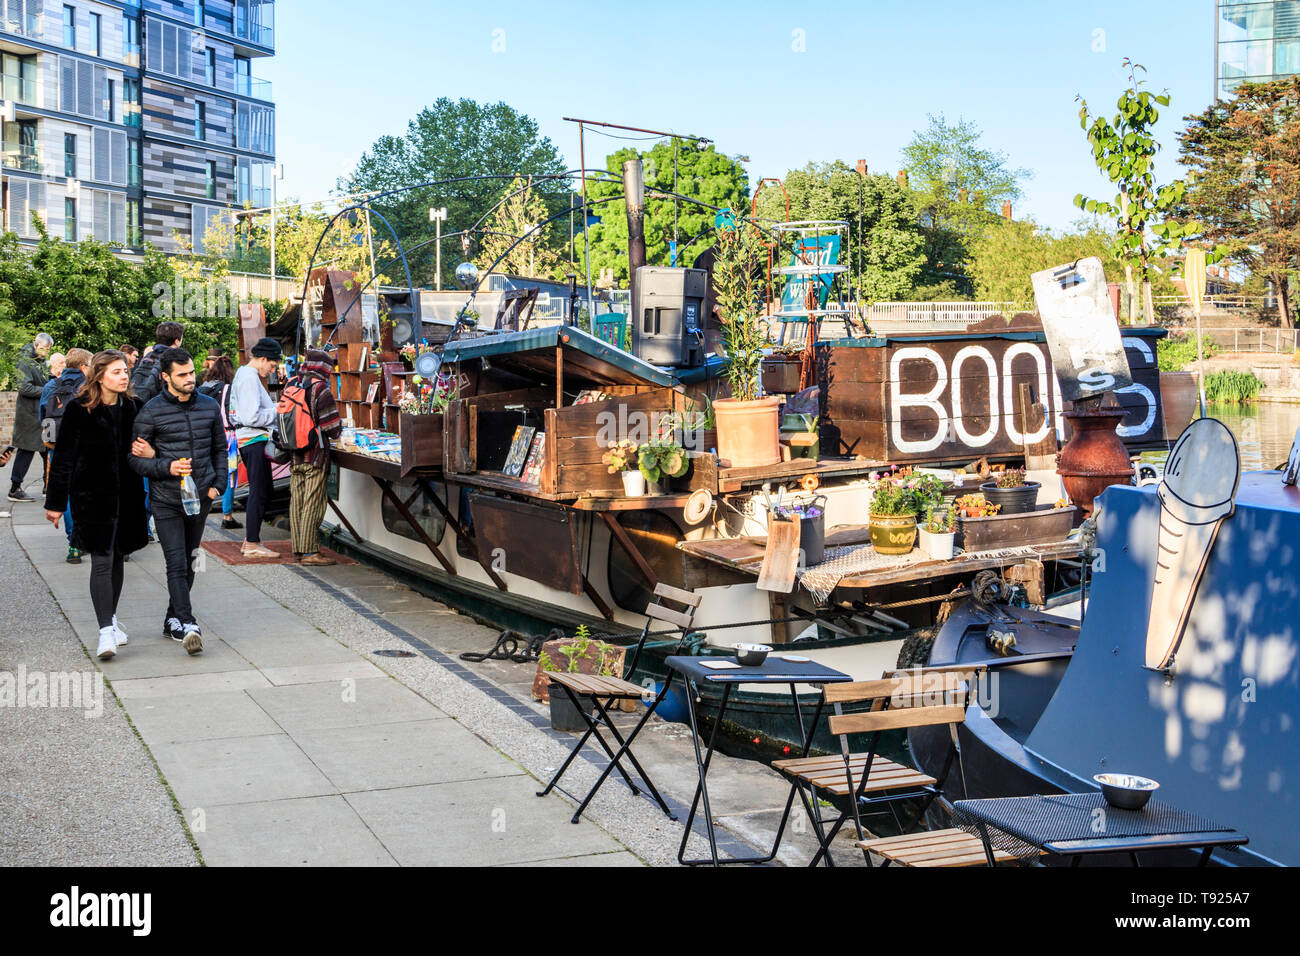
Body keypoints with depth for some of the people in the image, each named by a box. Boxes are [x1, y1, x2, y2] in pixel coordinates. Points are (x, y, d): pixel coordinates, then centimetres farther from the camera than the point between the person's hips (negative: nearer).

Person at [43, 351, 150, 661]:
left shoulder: (132, 408, 5)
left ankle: (110, 619, 28)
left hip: (126, 495, 5)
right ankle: (106, 630, -12)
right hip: (93, 496, -5)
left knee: (117, 557, 14)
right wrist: (56, 503, -4)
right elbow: (63, 459, -5)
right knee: (102, 560, -10)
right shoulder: (79, 411, -8)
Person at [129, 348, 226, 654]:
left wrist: (218, 484, 6)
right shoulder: (151, 412, -6)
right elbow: (135, 458, -2)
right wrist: (167, 467, -18)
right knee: (177, 564, -12)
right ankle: (187, 625, -16)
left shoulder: (210, 407, 6)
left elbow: (219, 448, 18)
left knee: (189, 562, 13)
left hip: (201, 499, 4)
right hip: (167, 500, -4)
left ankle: (173, 619, 26)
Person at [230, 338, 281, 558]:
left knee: (260, 491, 16)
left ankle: (250, 540, 21)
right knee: (259, 492, -7)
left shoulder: (244, 374, 19)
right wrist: (277, 411, -11)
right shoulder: (249, 378, -15)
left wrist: (275, 408, 14)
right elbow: (252, 417, -22)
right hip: (255, 440, -11)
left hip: (248, 440, 11)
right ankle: (252, 545, -5)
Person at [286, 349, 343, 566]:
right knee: (313, 503, -4)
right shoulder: (320, 388, -13)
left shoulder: (290, 385, 8)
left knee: (297, 501, 11)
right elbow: (332, 426, -14)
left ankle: (298, 548, 16)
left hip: (294, 454, 7)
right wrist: (339, 424, 9)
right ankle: (310, 551, -4)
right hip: (314, 454, -7)